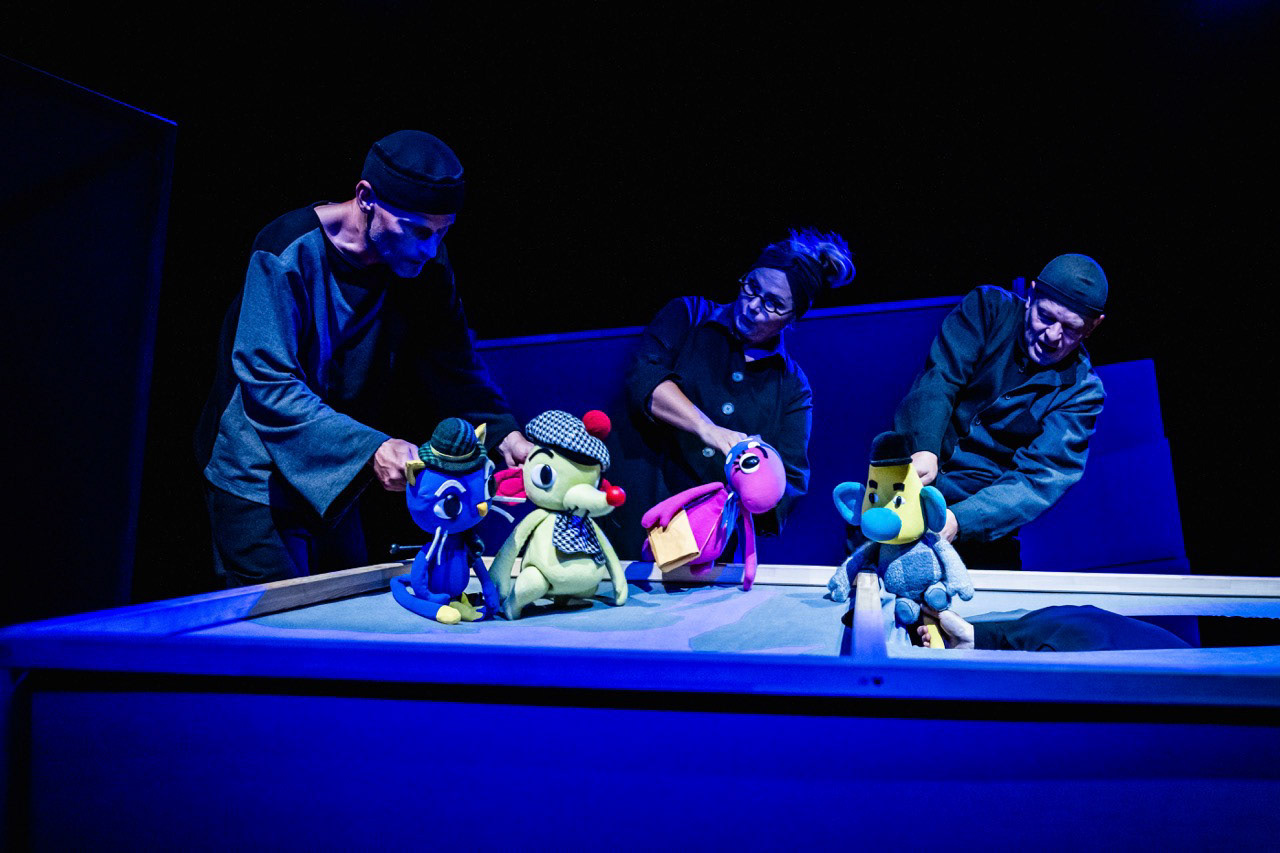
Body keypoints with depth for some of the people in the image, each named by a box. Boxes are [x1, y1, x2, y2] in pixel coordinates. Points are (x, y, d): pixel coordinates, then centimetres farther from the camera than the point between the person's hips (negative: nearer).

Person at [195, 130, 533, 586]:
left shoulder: (424, 262, -7)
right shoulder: (289, 253, -24)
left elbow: (455, 362, -2)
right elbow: (267, 384, -28)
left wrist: (504, 433, -18)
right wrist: (370, 447, -39)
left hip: (336, 481, 6)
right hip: (259, 481, -6)